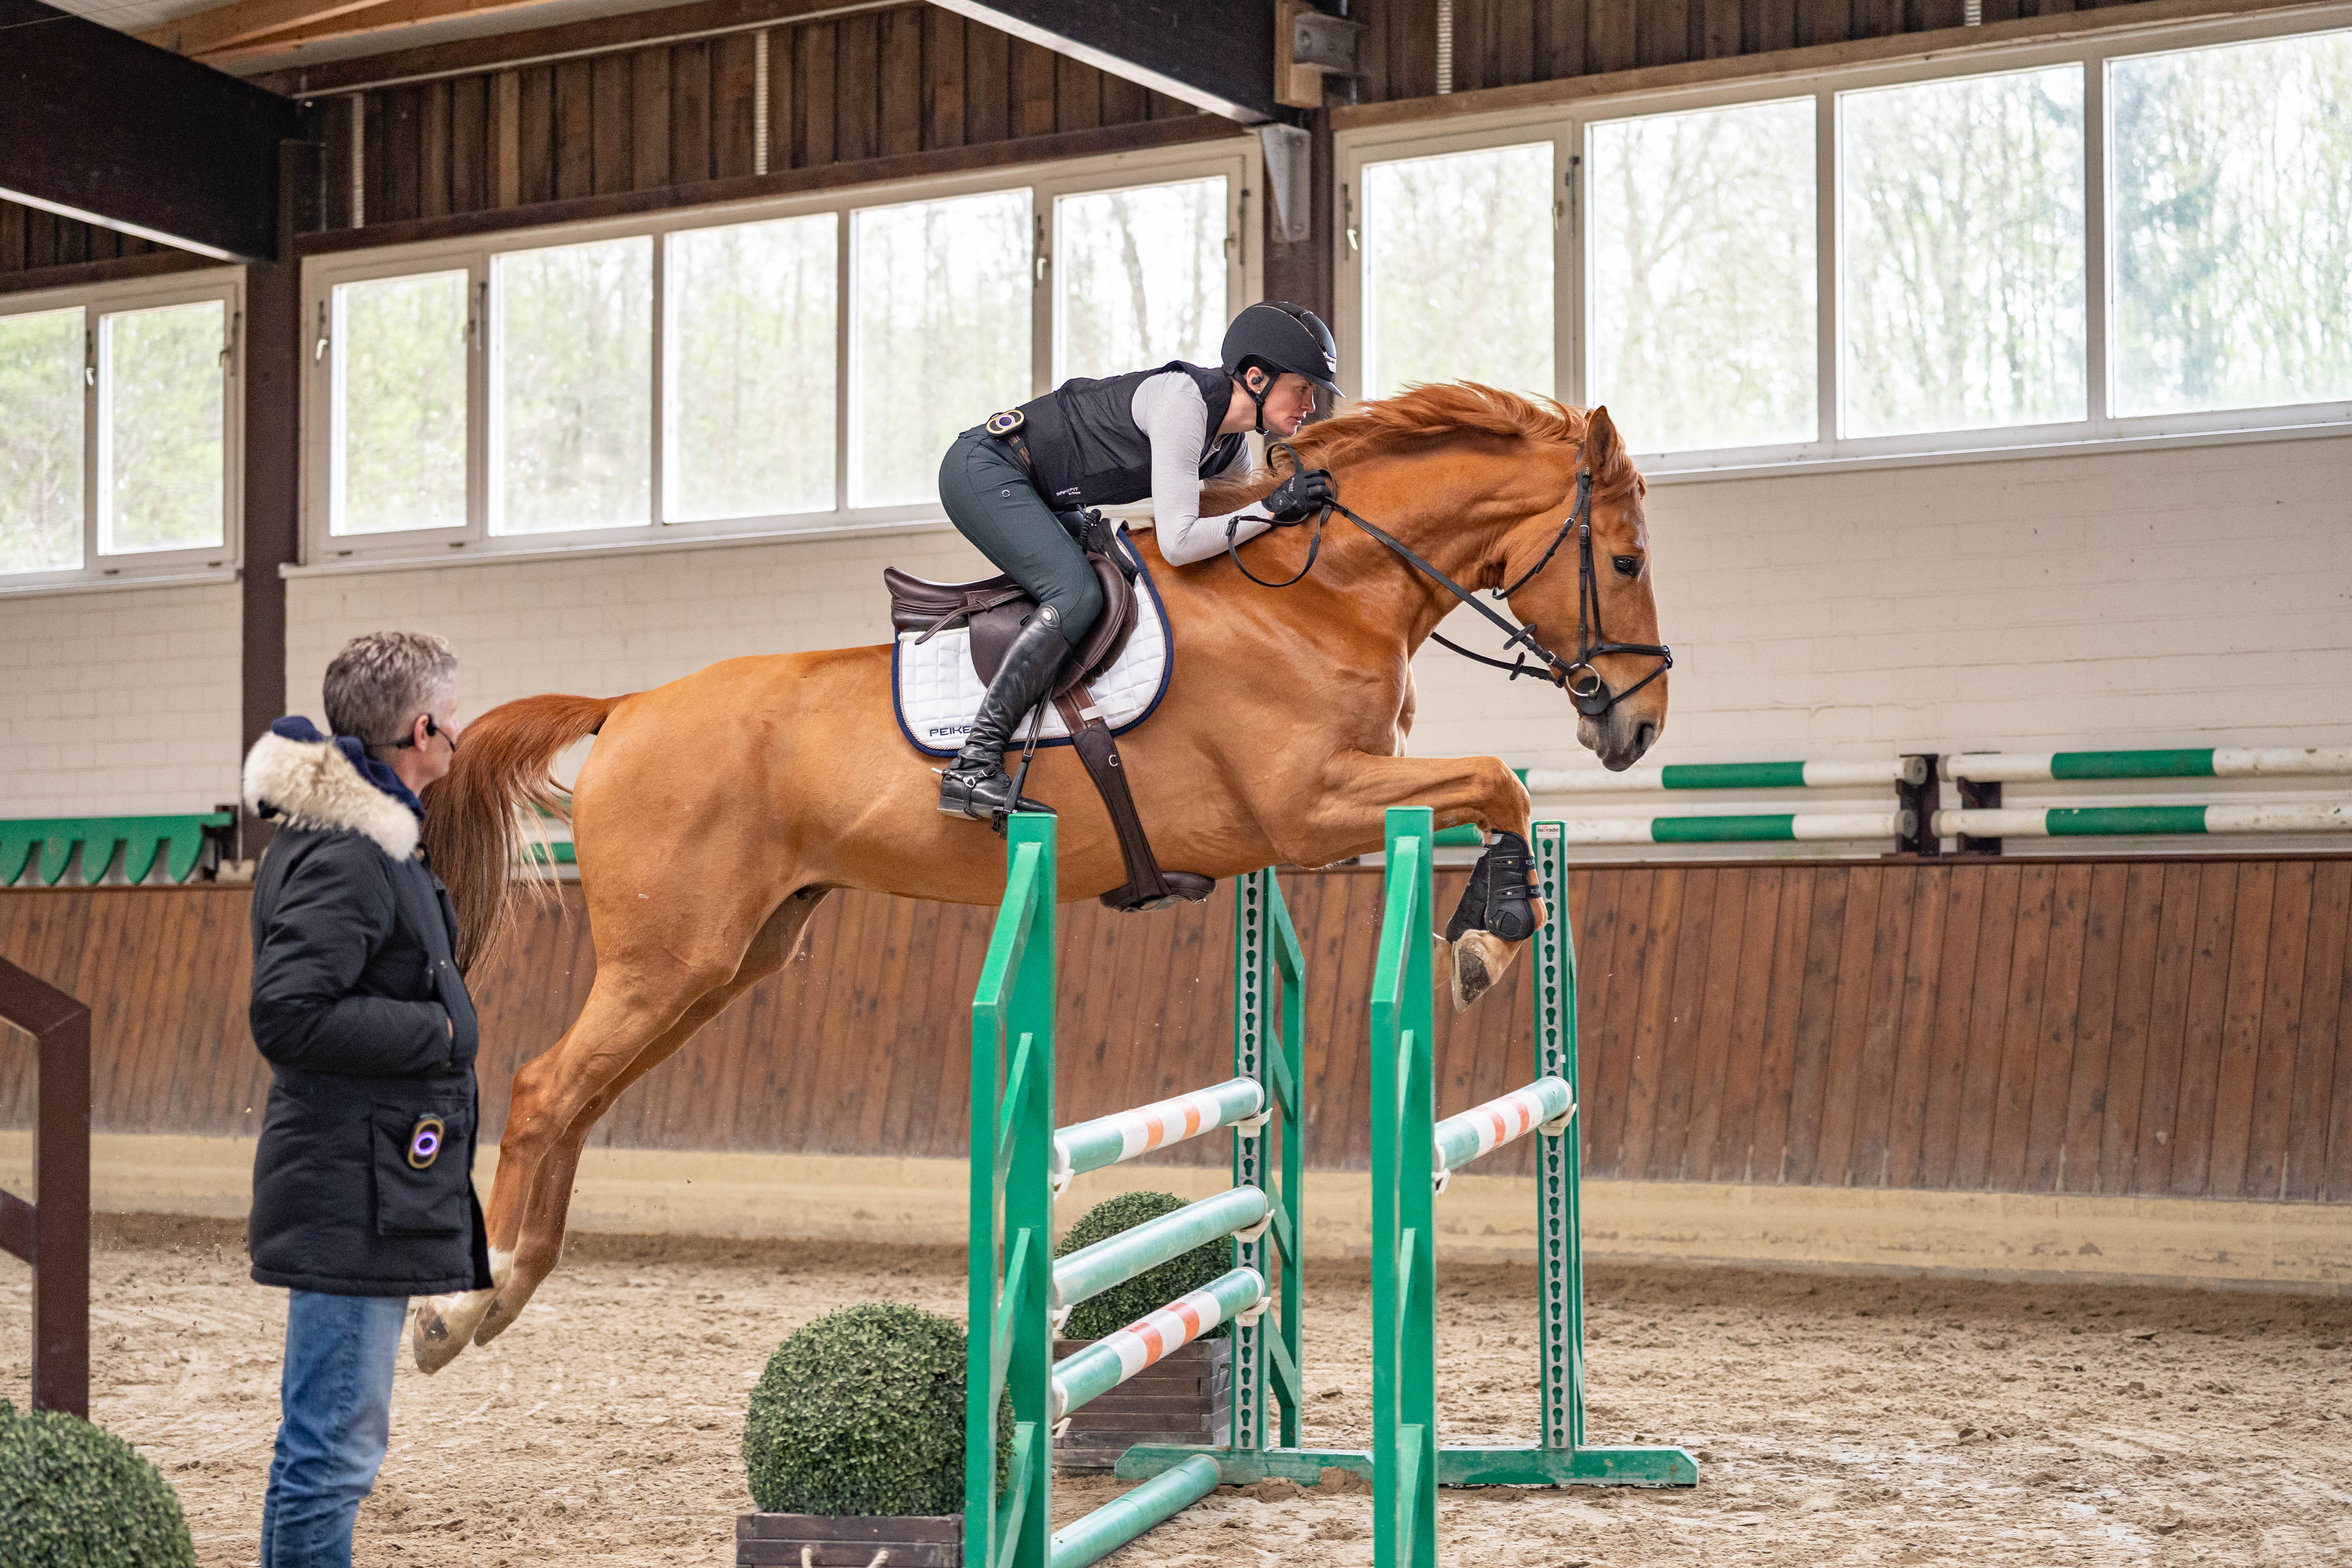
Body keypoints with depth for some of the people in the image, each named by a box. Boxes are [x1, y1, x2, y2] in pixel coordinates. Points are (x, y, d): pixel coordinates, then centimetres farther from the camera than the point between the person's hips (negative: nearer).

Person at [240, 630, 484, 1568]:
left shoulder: (366, 839, 16)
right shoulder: (341, 856, -17)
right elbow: (289, 1016, -25)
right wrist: (438, 1030, -17)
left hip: (372, 1198, 11)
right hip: (356, 1199, -11)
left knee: (330, 1444, 18)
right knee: (333, 1449, -5)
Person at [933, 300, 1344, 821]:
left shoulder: (1233, 446, 3)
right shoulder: (1182, 401, -25)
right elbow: (1178, 542, -29)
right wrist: (1273, 509, -25)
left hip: (1042, 499, 10)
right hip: (982, 470, -10)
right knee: (1077, 595, -26)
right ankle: (972, 768, -30)